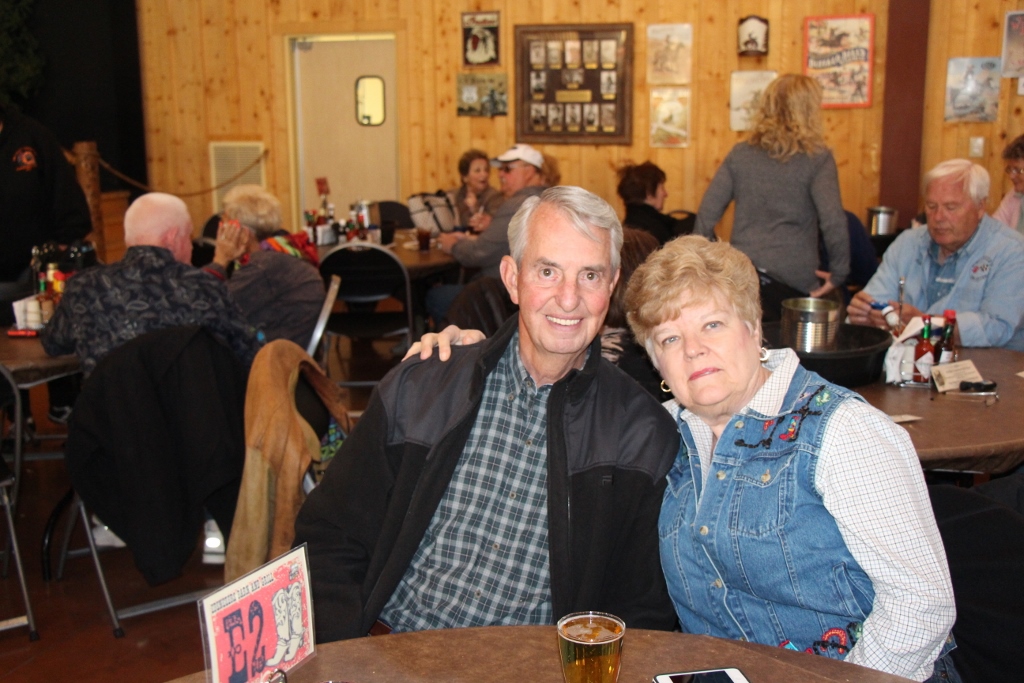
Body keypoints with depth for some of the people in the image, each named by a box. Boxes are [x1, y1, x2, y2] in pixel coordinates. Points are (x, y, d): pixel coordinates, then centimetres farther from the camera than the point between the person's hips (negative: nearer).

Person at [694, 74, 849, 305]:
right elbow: (833, 222, -14)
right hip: (793, 278, -3)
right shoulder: (817, 159, -5)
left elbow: (707, 212, 4)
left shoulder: (740, 153, 6)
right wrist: (839, 275, -5)